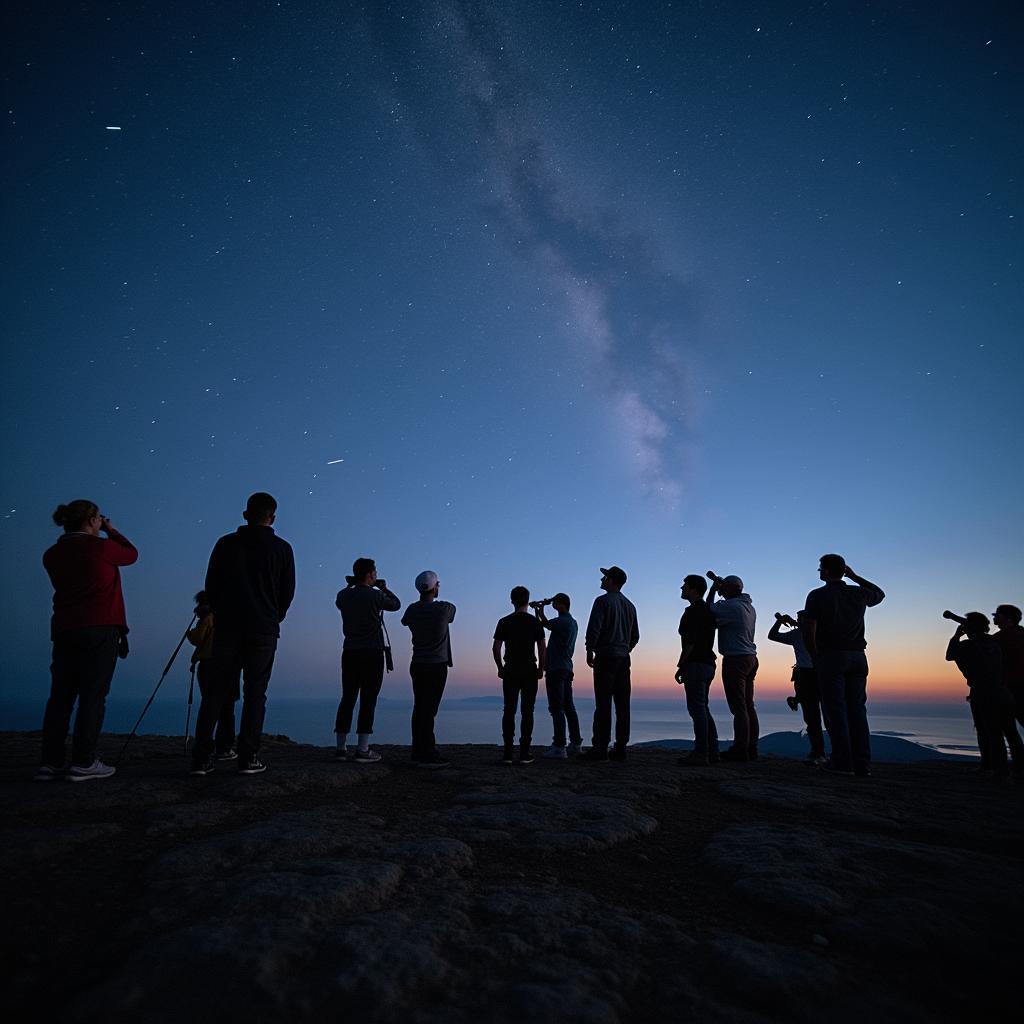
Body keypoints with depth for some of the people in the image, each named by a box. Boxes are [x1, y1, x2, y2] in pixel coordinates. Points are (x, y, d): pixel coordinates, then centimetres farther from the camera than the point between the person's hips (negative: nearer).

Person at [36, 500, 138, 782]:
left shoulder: (52, 555, 10)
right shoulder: (99, 547, -8)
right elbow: (132, 554, 8)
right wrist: (111, 531, 20)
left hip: (64, 631, 6)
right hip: (100, 629, -6)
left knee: (61, 696, 9)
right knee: (93, 696, -3)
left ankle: (50, 763, 9)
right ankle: (83, 763, -2)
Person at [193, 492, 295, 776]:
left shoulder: (225, 544, 5)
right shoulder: (282, 548, 1)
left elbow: (210, 587, 8)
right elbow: (288, 592, 4)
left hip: (227, 629, 2)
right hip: (264, 631, -1)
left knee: (215, 692, 7)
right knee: (255, 694, 3)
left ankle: (201, 758, 4)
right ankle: (249, 758, 1)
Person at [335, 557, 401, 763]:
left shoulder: (343, 596, 3)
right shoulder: (375, 595, -9)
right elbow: (396, 605, 9)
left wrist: (351, 585, 25)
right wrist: (384, 589, 23)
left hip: (350, 653, 5)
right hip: (372, 654, -5)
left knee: (347, 699, 9)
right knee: (368, 701, -2)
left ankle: (341, 748, 11)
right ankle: (362, 750, -2)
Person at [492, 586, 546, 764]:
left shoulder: (504, 622, 1)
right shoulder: (535, 622, -1)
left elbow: (495, 648, -2)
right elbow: (543, 648, -4)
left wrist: (500, 668, 9)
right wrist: (541, 668, 8)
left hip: (510, 671, 1)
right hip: (530, 671, -1)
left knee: (509, 711, 5)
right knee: (527, 712, 3)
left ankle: (508, 753, 3)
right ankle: (524, 753, 1)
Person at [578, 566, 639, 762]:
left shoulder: (603, 601, -6)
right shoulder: (629, 605, 16)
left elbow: (594, 628, -14)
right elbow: (635, 636, 19)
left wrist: (590, 651, -4)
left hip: (605, 658, -7)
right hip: (624, 658, 7)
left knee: (603, 704, -8)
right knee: (622, 705, 5)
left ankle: (600, 748, -8)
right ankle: (620, 748, 7)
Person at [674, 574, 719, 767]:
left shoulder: (692, 612, -14)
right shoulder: (708, 610, 15)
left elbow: (689, 642, -19)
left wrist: (680, 666, -14)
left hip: (695, 664, -10)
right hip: (708, 664, 10)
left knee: (697, 709, -7)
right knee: (703, 709, 15)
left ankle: (700, 754, -6)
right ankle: (712, 752, 17)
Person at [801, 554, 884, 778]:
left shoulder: (817, 595, -5)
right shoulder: (858, 594, 8)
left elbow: (808, 631, -11)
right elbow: (879, 594, 32)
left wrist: (815, 657, 2)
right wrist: (855, 576, 28)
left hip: (831, 656, -5)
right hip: (858, 656, 5)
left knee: (835, 709, -2)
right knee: (857, 709, 6)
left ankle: (842, 762, -5)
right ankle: (862, 763, 5)